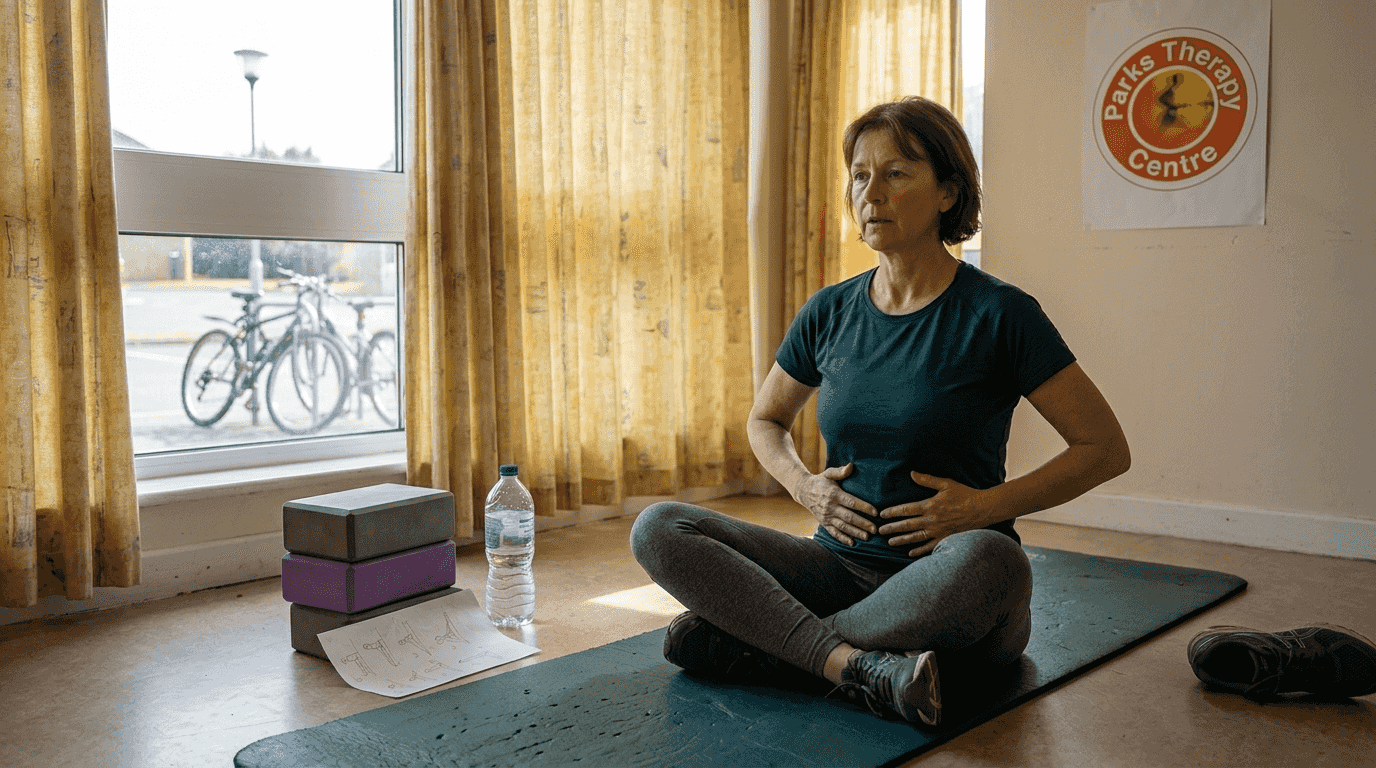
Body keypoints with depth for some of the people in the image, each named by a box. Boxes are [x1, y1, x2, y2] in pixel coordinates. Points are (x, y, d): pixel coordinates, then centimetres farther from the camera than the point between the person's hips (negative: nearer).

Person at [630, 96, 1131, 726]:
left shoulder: (998, 314, -7)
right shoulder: (829, 313, 6)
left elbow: (1106, 448, -2)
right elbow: (765, 420, 22)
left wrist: (985, 506, -12)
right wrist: (804, 486, 1)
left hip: (948, 580, -3)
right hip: (844, 566, 4)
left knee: (985, 562, -40)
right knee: (658, 528, -14)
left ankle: (758, 640, -21)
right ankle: (860, 666, -28)